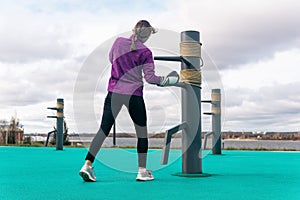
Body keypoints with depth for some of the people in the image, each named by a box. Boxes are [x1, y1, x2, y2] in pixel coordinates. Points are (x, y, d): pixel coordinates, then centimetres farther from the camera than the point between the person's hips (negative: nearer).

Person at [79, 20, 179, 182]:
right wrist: (168, 80, 4)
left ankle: (88, 165, -5)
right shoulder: (145, 53, -8)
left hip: (114, 92, 3)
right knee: (142, 132, 12)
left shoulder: (118, 42, 3)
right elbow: (150, 78, -9)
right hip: (134, 95, -3)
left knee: (104, 129, 5)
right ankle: (142, 171, 17)